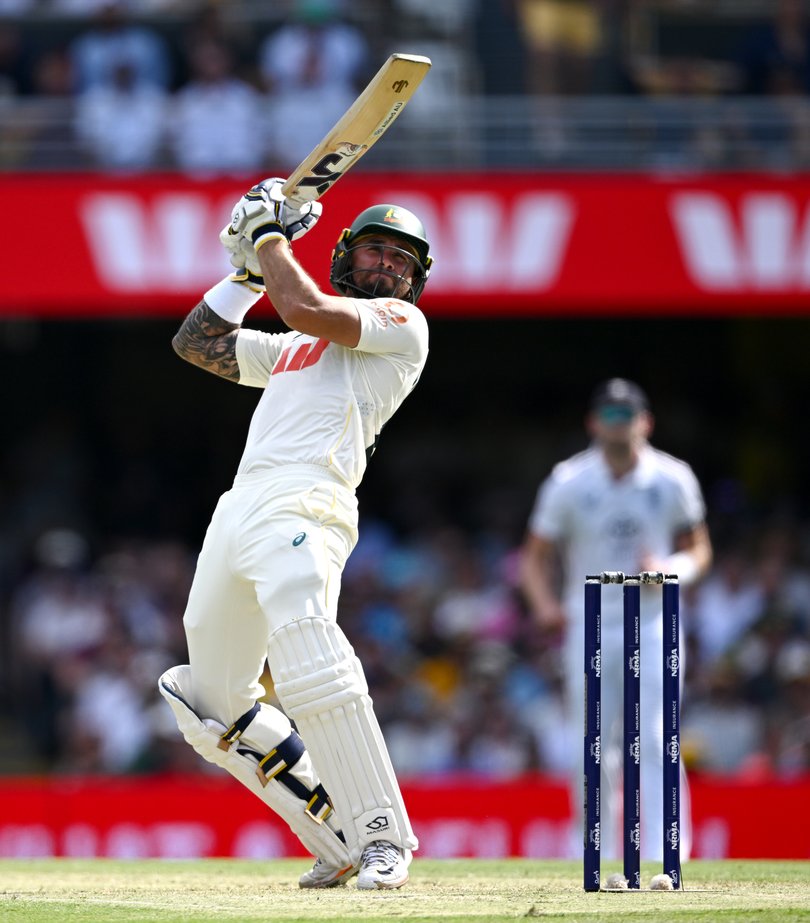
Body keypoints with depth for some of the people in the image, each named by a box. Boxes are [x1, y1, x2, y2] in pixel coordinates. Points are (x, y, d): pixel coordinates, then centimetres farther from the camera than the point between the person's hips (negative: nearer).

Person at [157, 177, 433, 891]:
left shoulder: (403, 324, 9)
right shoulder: (292, 348, 32)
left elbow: (305, 309, -5)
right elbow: (196, 341, 35)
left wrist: (271, 237, 10)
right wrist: (250, 267, 26)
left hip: (301, 504, -9)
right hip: (238, 511, 9)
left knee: (310, 664, -31)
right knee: (213, 704, 8)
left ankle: (382, 836, -30)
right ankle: (340, 837, 11)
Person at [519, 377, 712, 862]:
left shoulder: (673, 480, 0)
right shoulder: (569, 483, -2)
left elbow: (699, 551, 10)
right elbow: (536, 557, 5)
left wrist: (668, 571, -13)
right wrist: (545, 604, -14)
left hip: (651, 626, -1)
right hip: (588, 627, 1)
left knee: (654, 742, -14)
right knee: (594, 754, 2)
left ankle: (662, 863, -18)